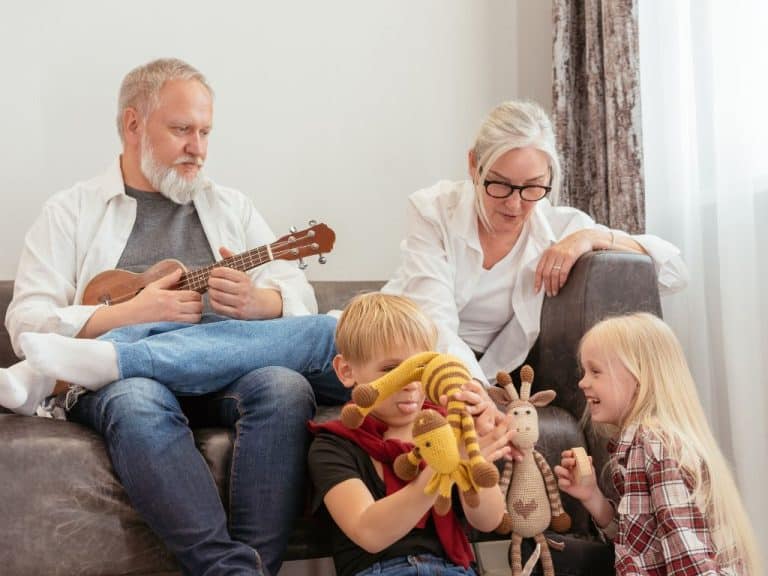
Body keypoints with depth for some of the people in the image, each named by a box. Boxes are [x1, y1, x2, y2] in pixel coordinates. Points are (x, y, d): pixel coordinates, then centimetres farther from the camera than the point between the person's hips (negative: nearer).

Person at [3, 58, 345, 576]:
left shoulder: (232, 206, 22)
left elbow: (301, 297, 15)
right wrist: (132, 313, -13)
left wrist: (256, 301, -10)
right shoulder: (71, 211, 13)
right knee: (138, 404, -38)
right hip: (122, 369, -2)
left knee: (286, 388, -31)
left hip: (226, 367, 3)